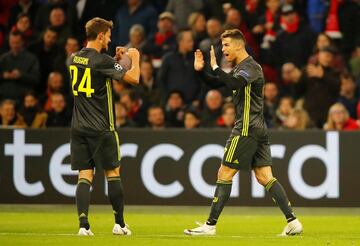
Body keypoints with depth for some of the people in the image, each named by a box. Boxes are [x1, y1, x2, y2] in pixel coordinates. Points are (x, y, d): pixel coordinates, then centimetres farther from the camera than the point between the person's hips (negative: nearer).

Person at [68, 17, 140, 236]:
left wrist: (115, 59, 22)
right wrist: (135, 58, 4)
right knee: (113, 174, 7)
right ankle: (119, 224, 12)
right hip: (101, 129, -5)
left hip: (79, 128, 5)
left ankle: (84, 225, -9)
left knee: (85, 176, 2)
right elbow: (133, 78, -14)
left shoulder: (74, 59, 8)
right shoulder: (102, 61, -14)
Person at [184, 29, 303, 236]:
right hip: (259, 129, 10)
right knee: (265, 177, 6)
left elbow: (233, 83, -32)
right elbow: (217, 83, 25)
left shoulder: (250, 67, -12)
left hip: (247, 129, -10)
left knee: (225, 174, -5)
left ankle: (211, 225, -3)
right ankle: (293, 221, 0)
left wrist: (215, 67, -21)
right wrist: (200, 70, 8)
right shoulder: (241, 68, 18)